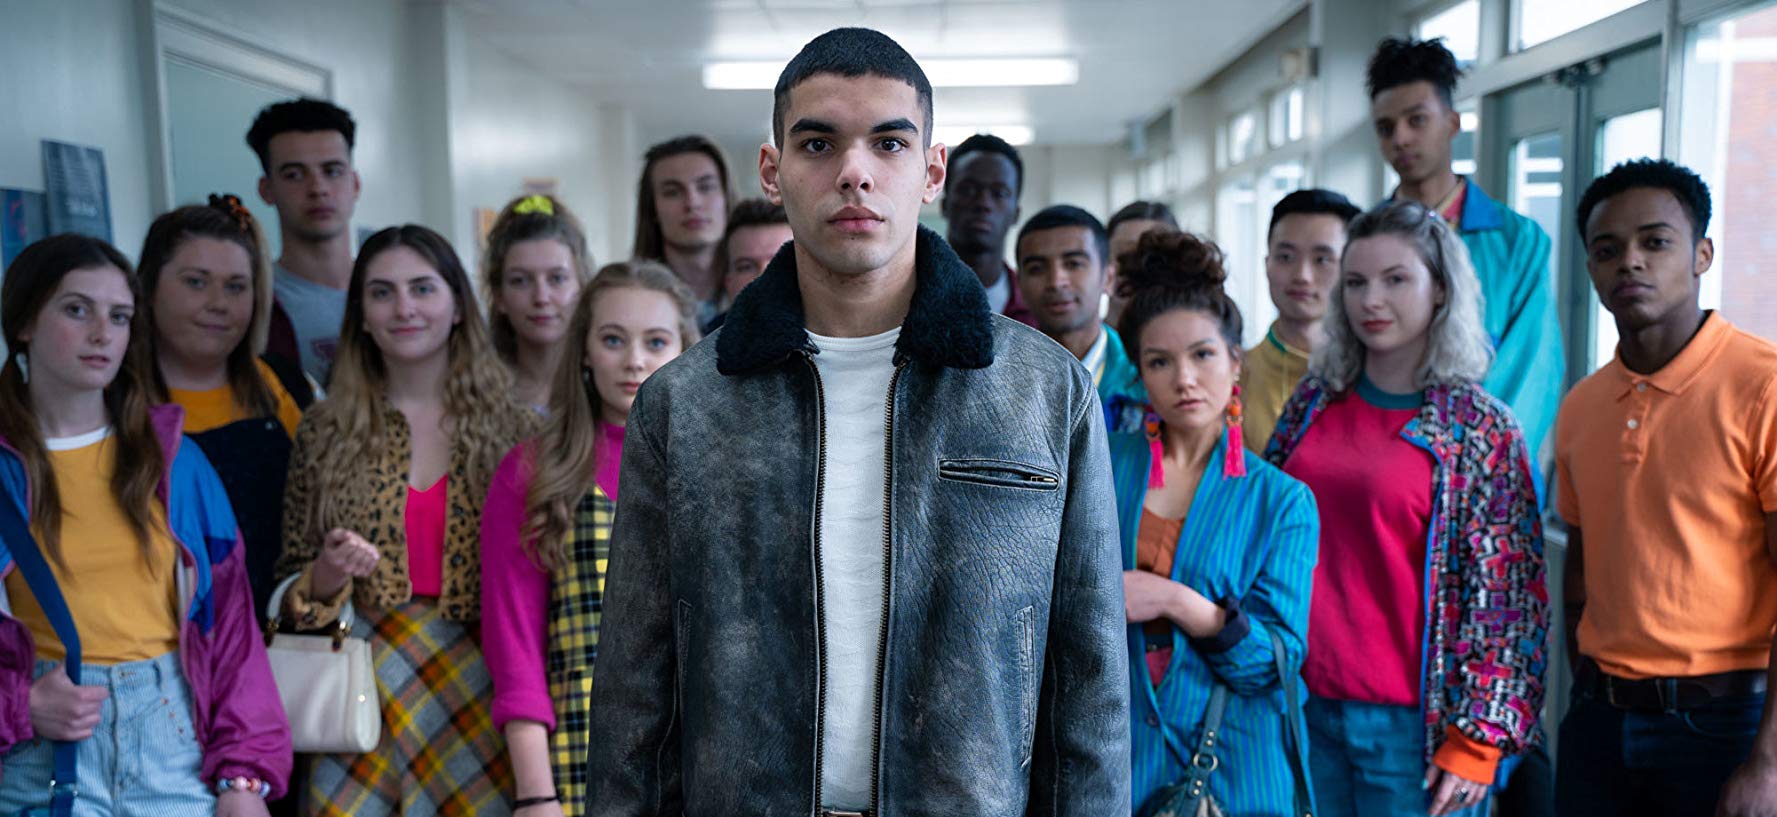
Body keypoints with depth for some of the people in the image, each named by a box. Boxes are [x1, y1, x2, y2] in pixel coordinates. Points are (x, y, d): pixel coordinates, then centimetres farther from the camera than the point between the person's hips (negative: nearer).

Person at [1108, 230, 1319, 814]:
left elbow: (1277, 660, -8)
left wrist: (1179, 602, -20)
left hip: (1231, 765, 0)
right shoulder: (1099, 465, 1)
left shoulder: (1283, 501, -1)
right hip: (1109, 757, 1)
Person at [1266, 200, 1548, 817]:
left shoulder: (1481, 429, -6)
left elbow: (1506, 593, -7)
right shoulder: (1314, 400, 5)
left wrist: (1477, 739, -10)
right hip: (1302, 705, 4)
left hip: (1410, 721, -3)